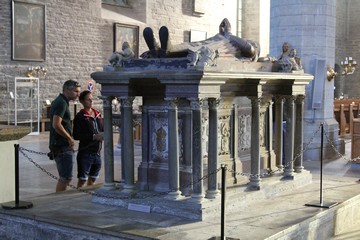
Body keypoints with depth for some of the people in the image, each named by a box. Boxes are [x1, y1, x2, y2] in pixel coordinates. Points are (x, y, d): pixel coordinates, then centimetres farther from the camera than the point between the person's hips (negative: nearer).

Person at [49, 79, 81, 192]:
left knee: (64, 177, 15)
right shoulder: (61, 103, -15)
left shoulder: (59, 101, 17)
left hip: (60, 145, 10)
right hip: (62, 146, -10)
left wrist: (69, 138, 16)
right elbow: (56, 125, -25)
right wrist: (70, 138, -15)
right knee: (66, 177, -7)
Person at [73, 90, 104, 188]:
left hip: (97, 152, 6)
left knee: (92, 179, 14)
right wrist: (93, 137, -20)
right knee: (82, 179, -2)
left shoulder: (97, 114, 11)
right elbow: (76, 136, -14)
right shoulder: (80, 116, -8)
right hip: (85, 152, -6)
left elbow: (102, 129, 21)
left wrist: (103, 135, -3)